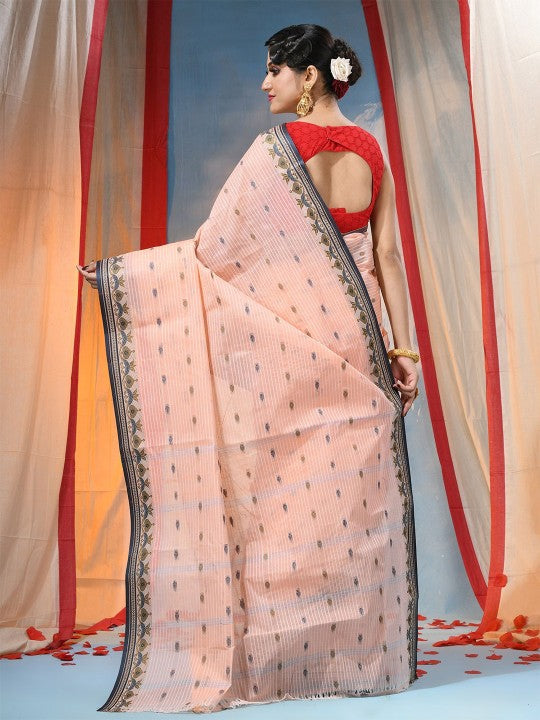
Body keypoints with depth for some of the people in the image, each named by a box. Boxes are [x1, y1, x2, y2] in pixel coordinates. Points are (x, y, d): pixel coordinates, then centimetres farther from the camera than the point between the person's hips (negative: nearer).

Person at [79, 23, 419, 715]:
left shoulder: (276, 146, -5)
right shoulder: (371, 151, 9)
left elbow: (215, 248, -9)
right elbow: (386, 254, 6)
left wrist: (119, 270, -2)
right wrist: (403, 346, 7)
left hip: (286, 341, -4)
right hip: (354, 341, 5)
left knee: (282, 488, 3)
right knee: (352, 489, 9)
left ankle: (276, 659, 12)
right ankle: (363, 656, 19)